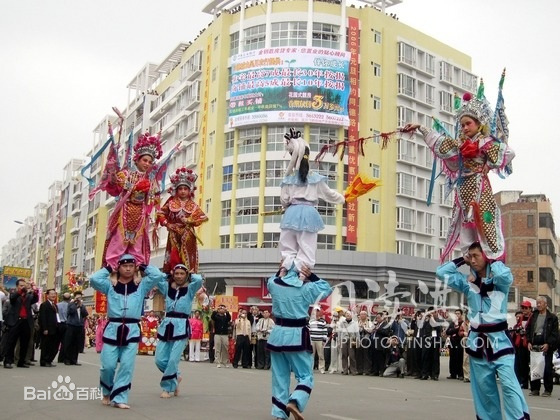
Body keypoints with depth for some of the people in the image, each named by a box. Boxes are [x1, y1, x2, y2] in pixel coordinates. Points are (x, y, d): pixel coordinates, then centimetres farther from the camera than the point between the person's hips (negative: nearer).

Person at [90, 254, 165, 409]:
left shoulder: (141, 286, 8)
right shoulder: (110, 285, 7)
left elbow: (158, 275, -3)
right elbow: (94, 279, -8)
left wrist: (143, 267, 9)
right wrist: (109, 268, 4)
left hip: (132, 331, 0)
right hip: (113, 329, 0)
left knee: (127, 366, -4)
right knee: (108, 366, 0)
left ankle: (119, 398, 4)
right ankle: (107, 393, 26)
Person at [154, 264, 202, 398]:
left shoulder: (190, 289, 2)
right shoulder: (167, 287, 11)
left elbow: (199, 279, -17)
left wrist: (189, 275, 1)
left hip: (181, 327, -4)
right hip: (167, 325, 4)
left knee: (173, 359, -7)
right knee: (160, 359, 3)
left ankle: (167, 388, 9)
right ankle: (176, 376, 29)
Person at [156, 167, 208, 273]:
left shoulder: (192, 205, 5)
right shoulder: (171, 203, 5)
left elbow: (203, 217, 1)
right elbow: (161, 213, 6)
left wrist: (191, 221, -11)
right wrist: (167, 224, -7)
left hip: (187, 236, 0)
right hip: (174, 235, 0)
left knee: (187, 256, -3)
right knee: (174, 256, -2)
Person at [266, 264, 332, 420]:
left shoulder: (273, 284, 0)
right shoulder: (306, 287, -10)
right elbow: (327, 289, 6)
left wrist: (281, 269, 15)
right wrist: (311, 276, 0)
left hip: (278, 334, 4)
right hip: (297, 336, -4)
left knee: (280, 377, 12)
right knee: (305, 376, 2)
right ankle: (294, 402, -22)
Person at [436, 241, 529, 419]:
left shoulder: (499, 281, -4)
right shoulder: (467, 282, 8)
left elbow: (504, 274, -28)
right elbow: (441, 272, 7)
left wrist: (493, 261, -10)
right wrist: (461, 260, 4)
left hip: (498, 339, -5)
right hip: (478, 340, 5)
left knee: (509, 384, -17)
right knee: (484, 387, 10)